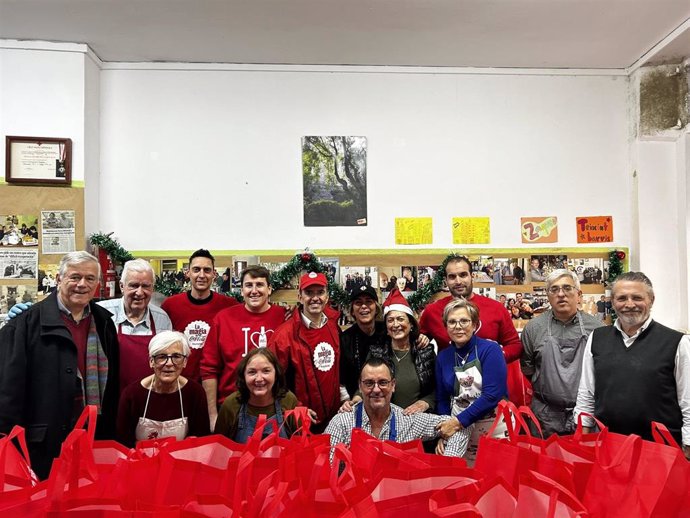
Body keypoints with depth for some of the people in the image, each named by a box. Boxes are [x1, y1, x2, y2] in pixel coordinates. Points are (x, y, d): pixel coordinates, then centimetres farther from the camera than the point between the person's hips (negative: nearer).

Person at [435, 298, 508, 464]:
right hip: (459, 428, 4)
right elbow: (442, 400, 7)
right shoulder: (443, 357, 1)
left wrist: (458, 421, -22)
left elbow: (493, 394, -21)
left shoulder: (490, 349, -13)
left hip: (495, 427, -3)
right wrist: (443, 433, -5)